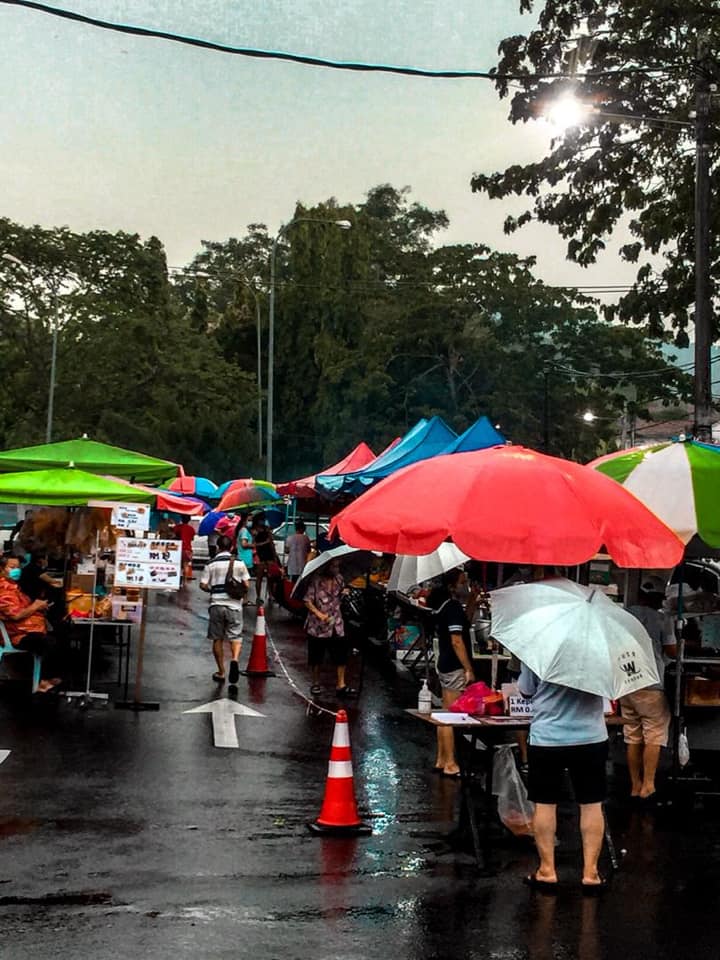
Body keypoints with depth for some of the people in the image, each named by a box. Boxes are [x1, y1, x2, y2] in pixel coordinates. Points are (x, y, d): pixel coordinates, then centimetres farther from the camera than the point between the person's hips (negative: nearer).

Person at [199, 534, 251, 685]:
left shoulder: (211, 564, -1)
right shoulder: (239, 563, 1)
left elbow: (203, 585, -3)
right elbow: (246, 585, 0)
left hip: (216, 604, 0)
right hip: (234, 605, 0)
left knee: (218, 639, 10)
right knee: (235, 636, 6)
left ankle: (221, 672, 15)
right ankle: (235, 659, -23)